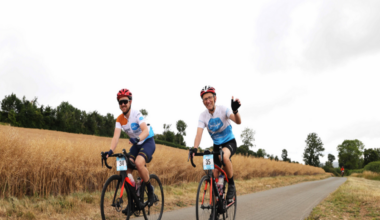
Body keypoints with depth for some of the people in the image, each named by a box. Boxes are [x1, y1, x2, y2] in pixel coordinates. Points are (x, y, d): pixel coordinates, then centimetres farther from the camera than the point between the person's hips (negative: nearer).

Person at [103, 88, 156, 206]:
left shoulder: (136, 114, -20)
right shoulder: (119, 119, -4)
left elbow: (146, 130, -34)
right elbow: (116, 136, -14)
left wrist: (137, 139, -54)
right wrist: (110, 151, -32)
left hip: (148, 142, -6)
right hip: (136, 145, 6)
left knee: (139, 162, -32)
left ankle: (150, 189, -8)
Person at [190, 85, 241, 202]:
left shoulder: (223, 109, -18)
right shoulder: (203, 116, -11)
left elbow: (238, 121, -33)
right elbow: (199, 133, -22)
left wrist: (235, 110, -55)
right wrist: (194, 148, -40)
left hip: (229, 142, -4)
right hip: (216, 145, 4)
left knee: (224, 156, -37)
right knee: (214, 174, -3)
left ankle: (231, 185, -17)